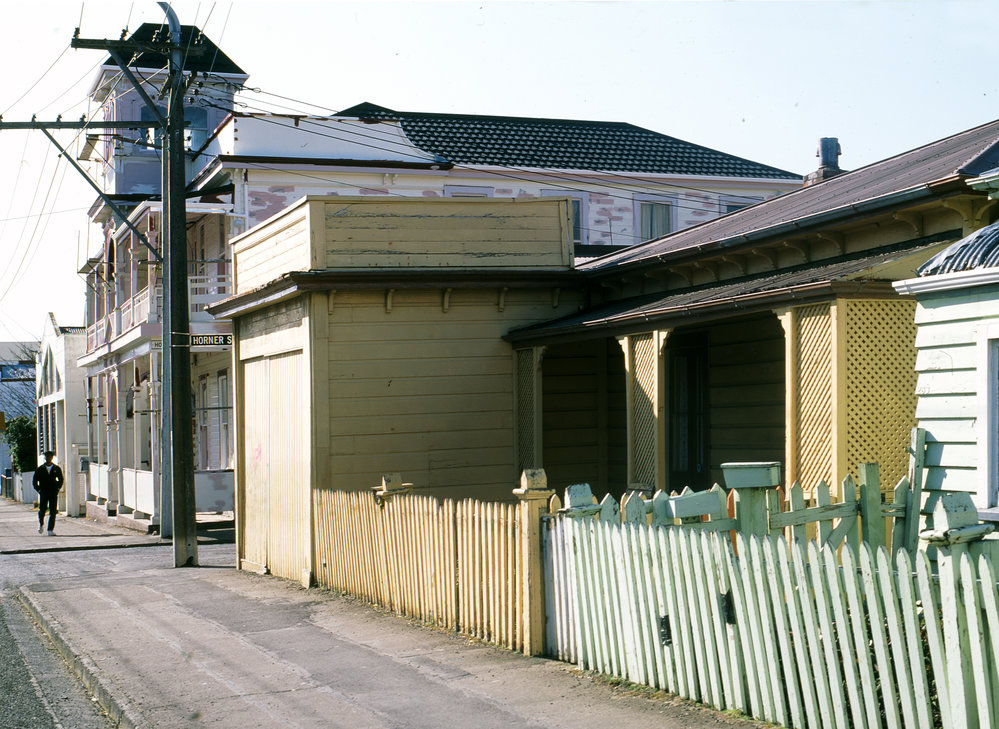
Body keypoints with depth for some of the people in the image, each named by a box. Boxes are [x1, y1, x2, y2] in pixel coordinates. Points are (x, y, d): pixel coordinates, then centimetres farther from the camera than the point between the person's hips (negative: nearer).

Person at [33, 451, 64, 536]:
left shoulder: (57, 469, 7)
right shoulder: (40, 469, 5)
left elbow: (61, 480, 22)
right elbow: (34, 481, 11)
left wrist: (57, 488, 10)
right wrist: (39, 490, 1)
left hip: (53, 493, 0)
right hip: (43, 493, 0)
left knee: (53, 512, -7)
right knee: (42, 510, -4)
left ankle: (51, 530, -6)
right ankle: (41, 524, 26)